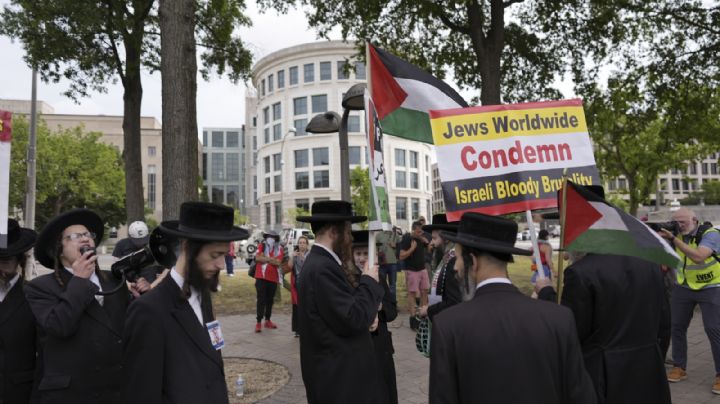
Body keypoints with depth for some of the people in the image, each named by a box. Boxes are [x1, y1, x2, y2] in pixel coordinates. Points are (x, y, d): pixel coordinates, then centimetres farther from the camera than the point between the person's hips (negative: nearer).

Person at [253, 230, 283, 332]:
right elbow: (257, 258, -16)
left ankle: (268, 320, 25)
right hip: (261, 277, -3)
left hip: (273, 278, 3)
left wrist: (265, 258, -14)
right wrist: (271, 259, -16)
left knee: (270, 300, 13)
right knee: (261, 299, -5)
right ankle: (258, 322, -2)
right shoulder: (261, 246, 0)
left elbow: (278, 263, -12)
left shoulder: (279, 249, 1)